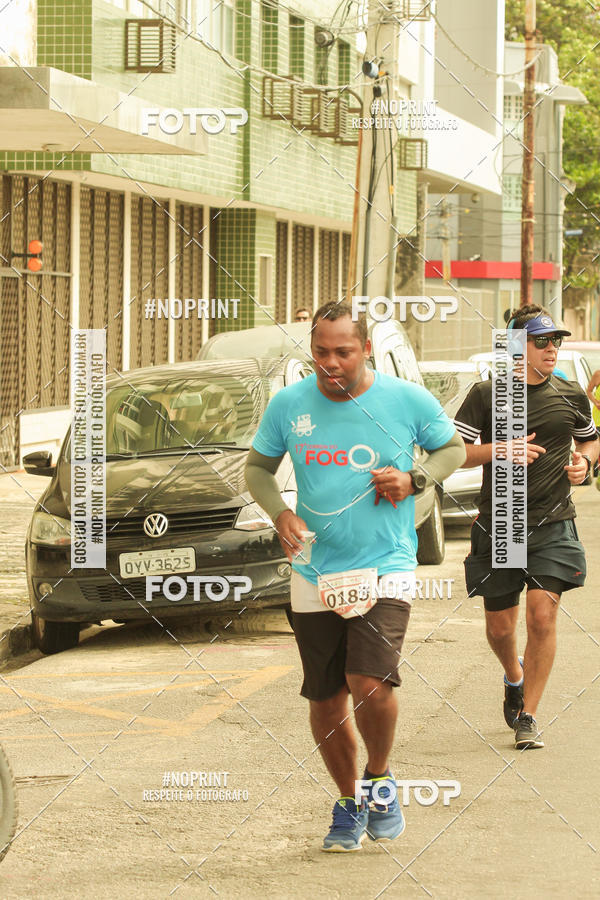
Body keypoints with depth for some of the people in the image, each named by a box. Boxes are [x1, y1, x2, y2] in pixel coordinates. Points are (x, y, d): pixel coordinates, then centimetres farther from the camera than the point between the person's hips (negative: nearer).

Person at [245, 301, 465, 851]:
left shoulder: (408, 400, -5)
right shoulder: (288, 405, 0)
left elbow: (452, 449, 11)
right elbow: (258, 468, 13)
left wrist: (414, 480, -8)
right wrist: (280, 513, -6)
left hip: (385, 566, -3)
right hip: (314, 574, 3)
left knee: (370, 684, -21)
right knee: (325, 699, 7)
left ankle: (379, 779, 8)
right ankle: (349, 803, 30)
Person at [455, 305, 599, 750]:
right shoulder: (486, 394, -2)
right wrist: (499, 450, -19)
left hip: (554, 524, 0)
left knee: (542, 614, -14)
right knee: (499, 627, 8)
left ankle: (528, 717, -4)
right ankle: (515, 676, 42)